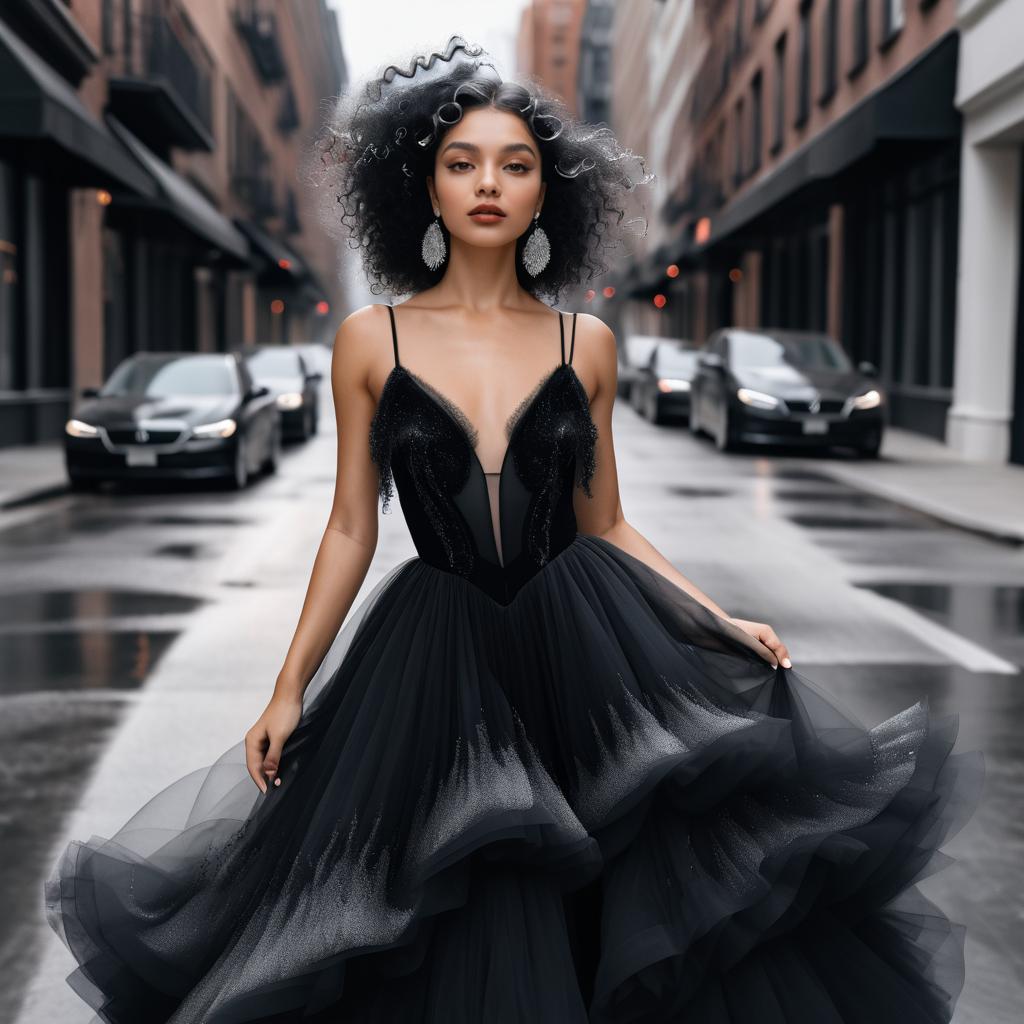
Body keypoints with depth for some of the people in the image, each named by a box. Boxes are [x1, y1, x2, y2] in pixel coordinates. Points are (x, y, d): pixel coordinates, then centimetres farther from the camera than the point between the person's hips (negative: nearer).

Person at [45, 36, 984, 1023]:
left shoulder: (585, 342, 4)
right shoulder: (370, 339, 0)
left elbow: (605, 525, 9)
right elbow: (351, 527, 4)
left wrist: (725, 624, 0)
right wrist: (288, 691, 2)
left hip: (580, 646, 1)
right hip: (432, 662, -1)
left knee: (641, 917, 1)